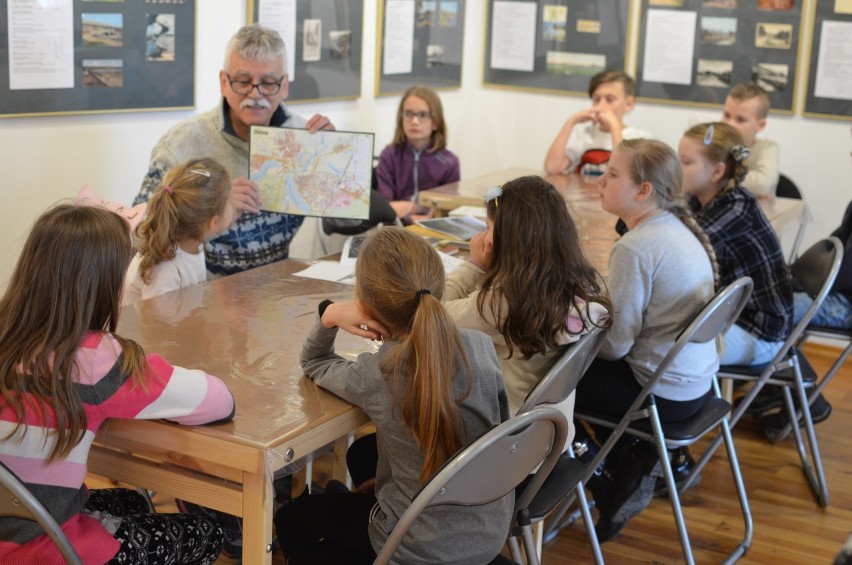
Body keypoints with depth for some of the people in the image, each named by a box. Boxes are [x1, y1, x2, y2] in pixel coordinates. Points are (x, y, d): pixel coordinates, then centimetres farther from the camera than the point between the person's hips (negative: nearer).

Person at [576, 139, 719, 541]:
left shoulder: (635, 248, -23)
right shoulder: (679, 228, 3)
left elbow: (615, 344, -21)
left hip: (664, 394, -9)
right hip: (696, 380, 9)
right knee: (593, 365, 26)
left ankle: (608, 489, 23)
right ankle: (632, 474, 25)